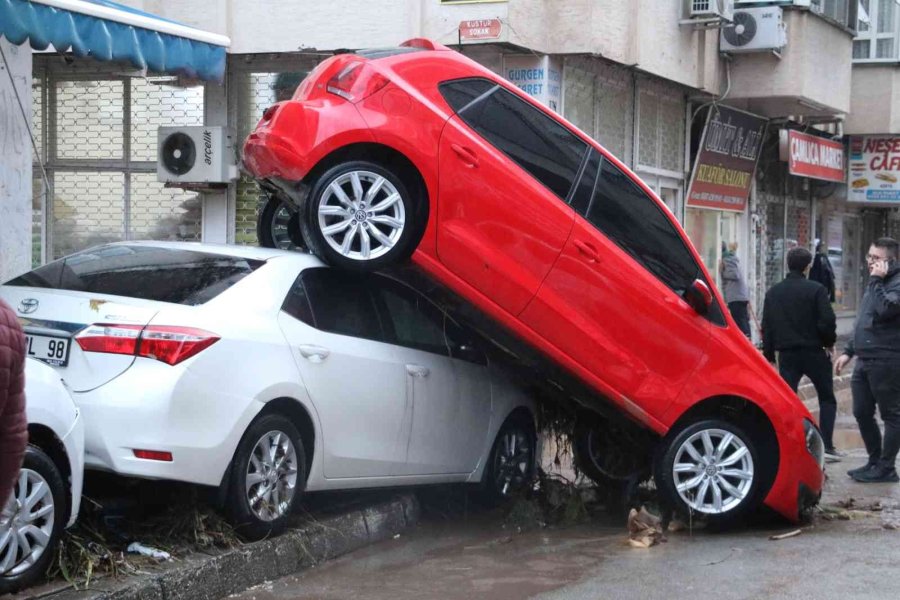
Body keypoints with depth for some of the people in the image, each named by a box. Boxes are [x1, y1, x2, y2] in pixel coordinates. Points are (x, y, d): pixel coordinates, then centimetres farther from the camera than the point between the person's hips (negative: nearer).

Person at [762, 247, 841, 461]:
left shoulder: (773, 292, 4)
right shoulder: (816, 290, -10)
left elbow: (767, 326, 5)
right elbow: (827, 321, -15)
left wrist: (769, 355, 11)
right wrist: (829, 343, 4)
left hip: (787, 354, 3)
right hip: (814, 353, -3)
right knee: (827, 399, 12)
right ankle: (827, 446, 5)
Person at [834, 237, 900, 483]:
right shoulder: (877, 283, 19)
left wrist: (876, 280, -18)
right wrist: (849, 352, 23)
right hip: (865, 360, 9)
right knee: (862, 413, 12)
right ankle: (875, 461, 23)